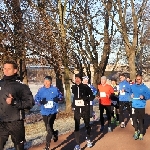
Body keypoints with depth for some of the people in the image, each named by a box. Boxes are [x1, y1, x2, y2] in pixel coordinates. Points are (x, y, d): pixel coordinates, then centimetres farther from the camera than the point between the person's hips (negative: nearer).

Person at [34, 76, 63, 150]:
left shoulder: (55, 89, -4)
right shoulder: (41, 90, -1)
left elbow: (60, 96, 10)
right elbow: (36, 99, 2)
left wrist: (58, 99, -12)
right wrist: (40, 102, -18)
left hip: (53, 111, -3)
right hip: (44, 112, 3)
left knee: (49, 128, -13)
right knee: (48, 128, 15)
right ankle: (54, 133, 48)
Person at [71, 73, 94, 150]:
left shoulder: (86, 87, -7)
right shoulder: (73, 87, 2)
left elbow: (92, 96, -4)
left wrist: (86, 99, -20)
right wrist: (73, 104, 6)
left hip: (85, 109, -2)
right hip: (77, 109, 2)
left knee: (87, 125, 13)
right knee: (76, 126, -1)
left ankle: (88, 139, 37)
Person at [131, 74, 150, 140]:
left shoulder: (144, 87, -4)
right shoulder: (132, 86, 6)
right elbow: (130, 92, 20)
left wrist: (143, 97, -19)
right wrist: (131, 95, 0)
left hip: (141, 106, -2)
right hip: (134, 106, 3)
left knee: (141, 120, 2)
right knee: (134, 119, 2)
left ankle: (141, 133, 15)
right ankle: (136, 131, 22)